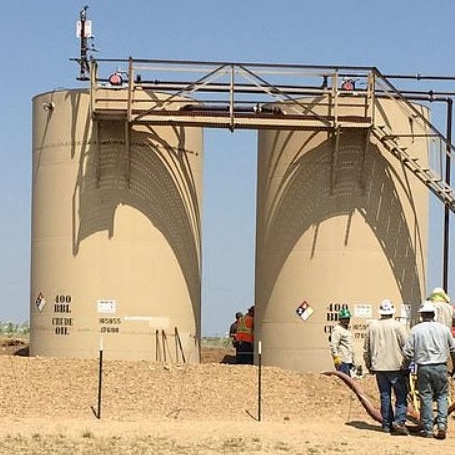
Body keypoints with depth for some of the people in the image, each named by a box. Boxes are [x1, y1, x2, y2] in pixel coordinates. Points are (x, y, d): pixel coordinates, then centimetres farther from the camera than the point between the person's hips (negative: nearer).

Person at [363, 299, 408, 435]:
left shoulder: (372, 326, 4)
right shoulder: (397, 326, -7)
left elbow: (366, 349, 10)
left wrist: (369, 366, 21)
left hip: (379, 367, 4)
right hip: (396, 366, -4)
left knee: (384, 396, 9)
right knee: (401, 395, 1)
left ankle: (387, 424, 11)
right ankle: (399, 421, -14)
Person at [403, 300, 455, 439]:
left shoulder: (415, 330, -2)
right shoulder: (443, 329, 2)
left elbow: (408, 352, -3)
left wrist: (405, 367, 13)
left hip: (423, 367, -1)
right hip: (440, 367, 1)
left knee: (426, 398, 6)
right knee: (442, 396, 12)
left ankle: (428, 429, 8)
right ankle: (442, 423, -4)